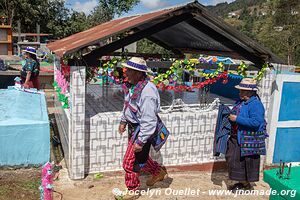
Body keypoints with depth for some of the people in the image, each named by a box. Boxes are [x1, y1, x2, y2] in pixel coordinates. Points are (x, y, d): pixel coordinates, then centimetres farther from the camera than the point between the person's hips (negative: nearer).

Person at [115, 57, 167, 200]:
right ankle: (158, 172, 49)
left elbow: (149, 121, -30)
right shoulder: (131, 86, -2)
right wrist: (123, 121, 20)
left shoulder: (146, 92, -31)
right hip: (133, 127, 9)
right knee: (139, 157, 26)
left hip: (141, 130, -9)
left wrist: (140, 141, -26)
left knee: (130, 162, 5)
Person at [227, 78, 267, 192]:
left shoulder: (256, 104, -20)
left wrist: (237, 119, -26)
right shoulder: (241, 101, 9)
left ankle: (247, 185, 24)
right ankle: (241, 182, 33)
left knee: (246, 162, 4)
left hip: (248, 140, -10)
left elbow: (255, 122, -30)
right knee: (232, 159, 16)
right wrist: (231, 116, 5)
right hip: (236, 138, 10)